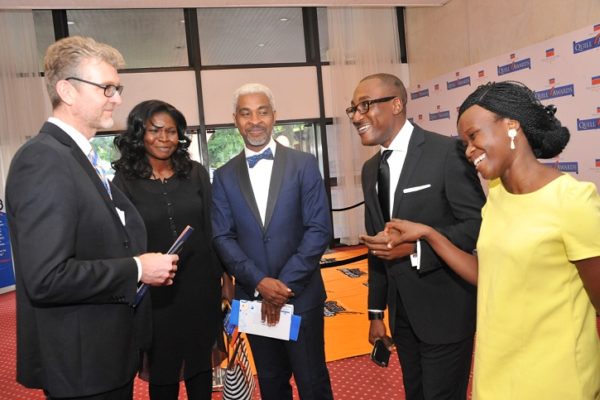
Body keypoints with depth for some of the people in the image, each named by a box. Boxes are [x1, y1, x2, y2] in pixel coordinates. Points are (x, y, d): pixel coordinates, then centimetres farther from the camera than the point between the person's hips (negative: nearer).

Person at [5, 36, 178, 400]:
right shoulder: (44, 159, -20)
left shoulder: (82, 157, 10)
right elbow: (46, 278, -28)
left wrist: (147, 265, 3)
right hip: (80, 366, -9)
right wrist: (137, 269, -19)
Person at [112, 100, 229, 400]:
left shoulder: (196, 173, 0)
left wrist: (220, 280, 4)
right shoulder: (124, 181, -7)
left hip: (200, 287, 2)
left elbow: (211, 231, 4)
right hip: (155, 293, -2)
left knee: (201, 364, 17)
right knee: (162, 370, 15)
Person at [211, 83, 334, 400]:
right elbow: (222, 237, -1)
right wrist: (260, 282, -14)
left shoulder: (304, 165, -3)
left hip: (301, 294, -2)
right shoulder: (224, 176, 4)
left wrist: (285, 283, -14)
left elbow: (319, 229, -8)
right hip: (253, 297, 2)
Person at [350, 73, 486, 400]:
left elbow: (478, 224, -15)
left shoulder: (447, 152, -13)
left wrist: (415, 246, -26)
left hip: (444, 310, -6)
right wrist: (376, 312, 12)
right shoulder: (370, 168, 8)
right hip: (402, 312, 6)